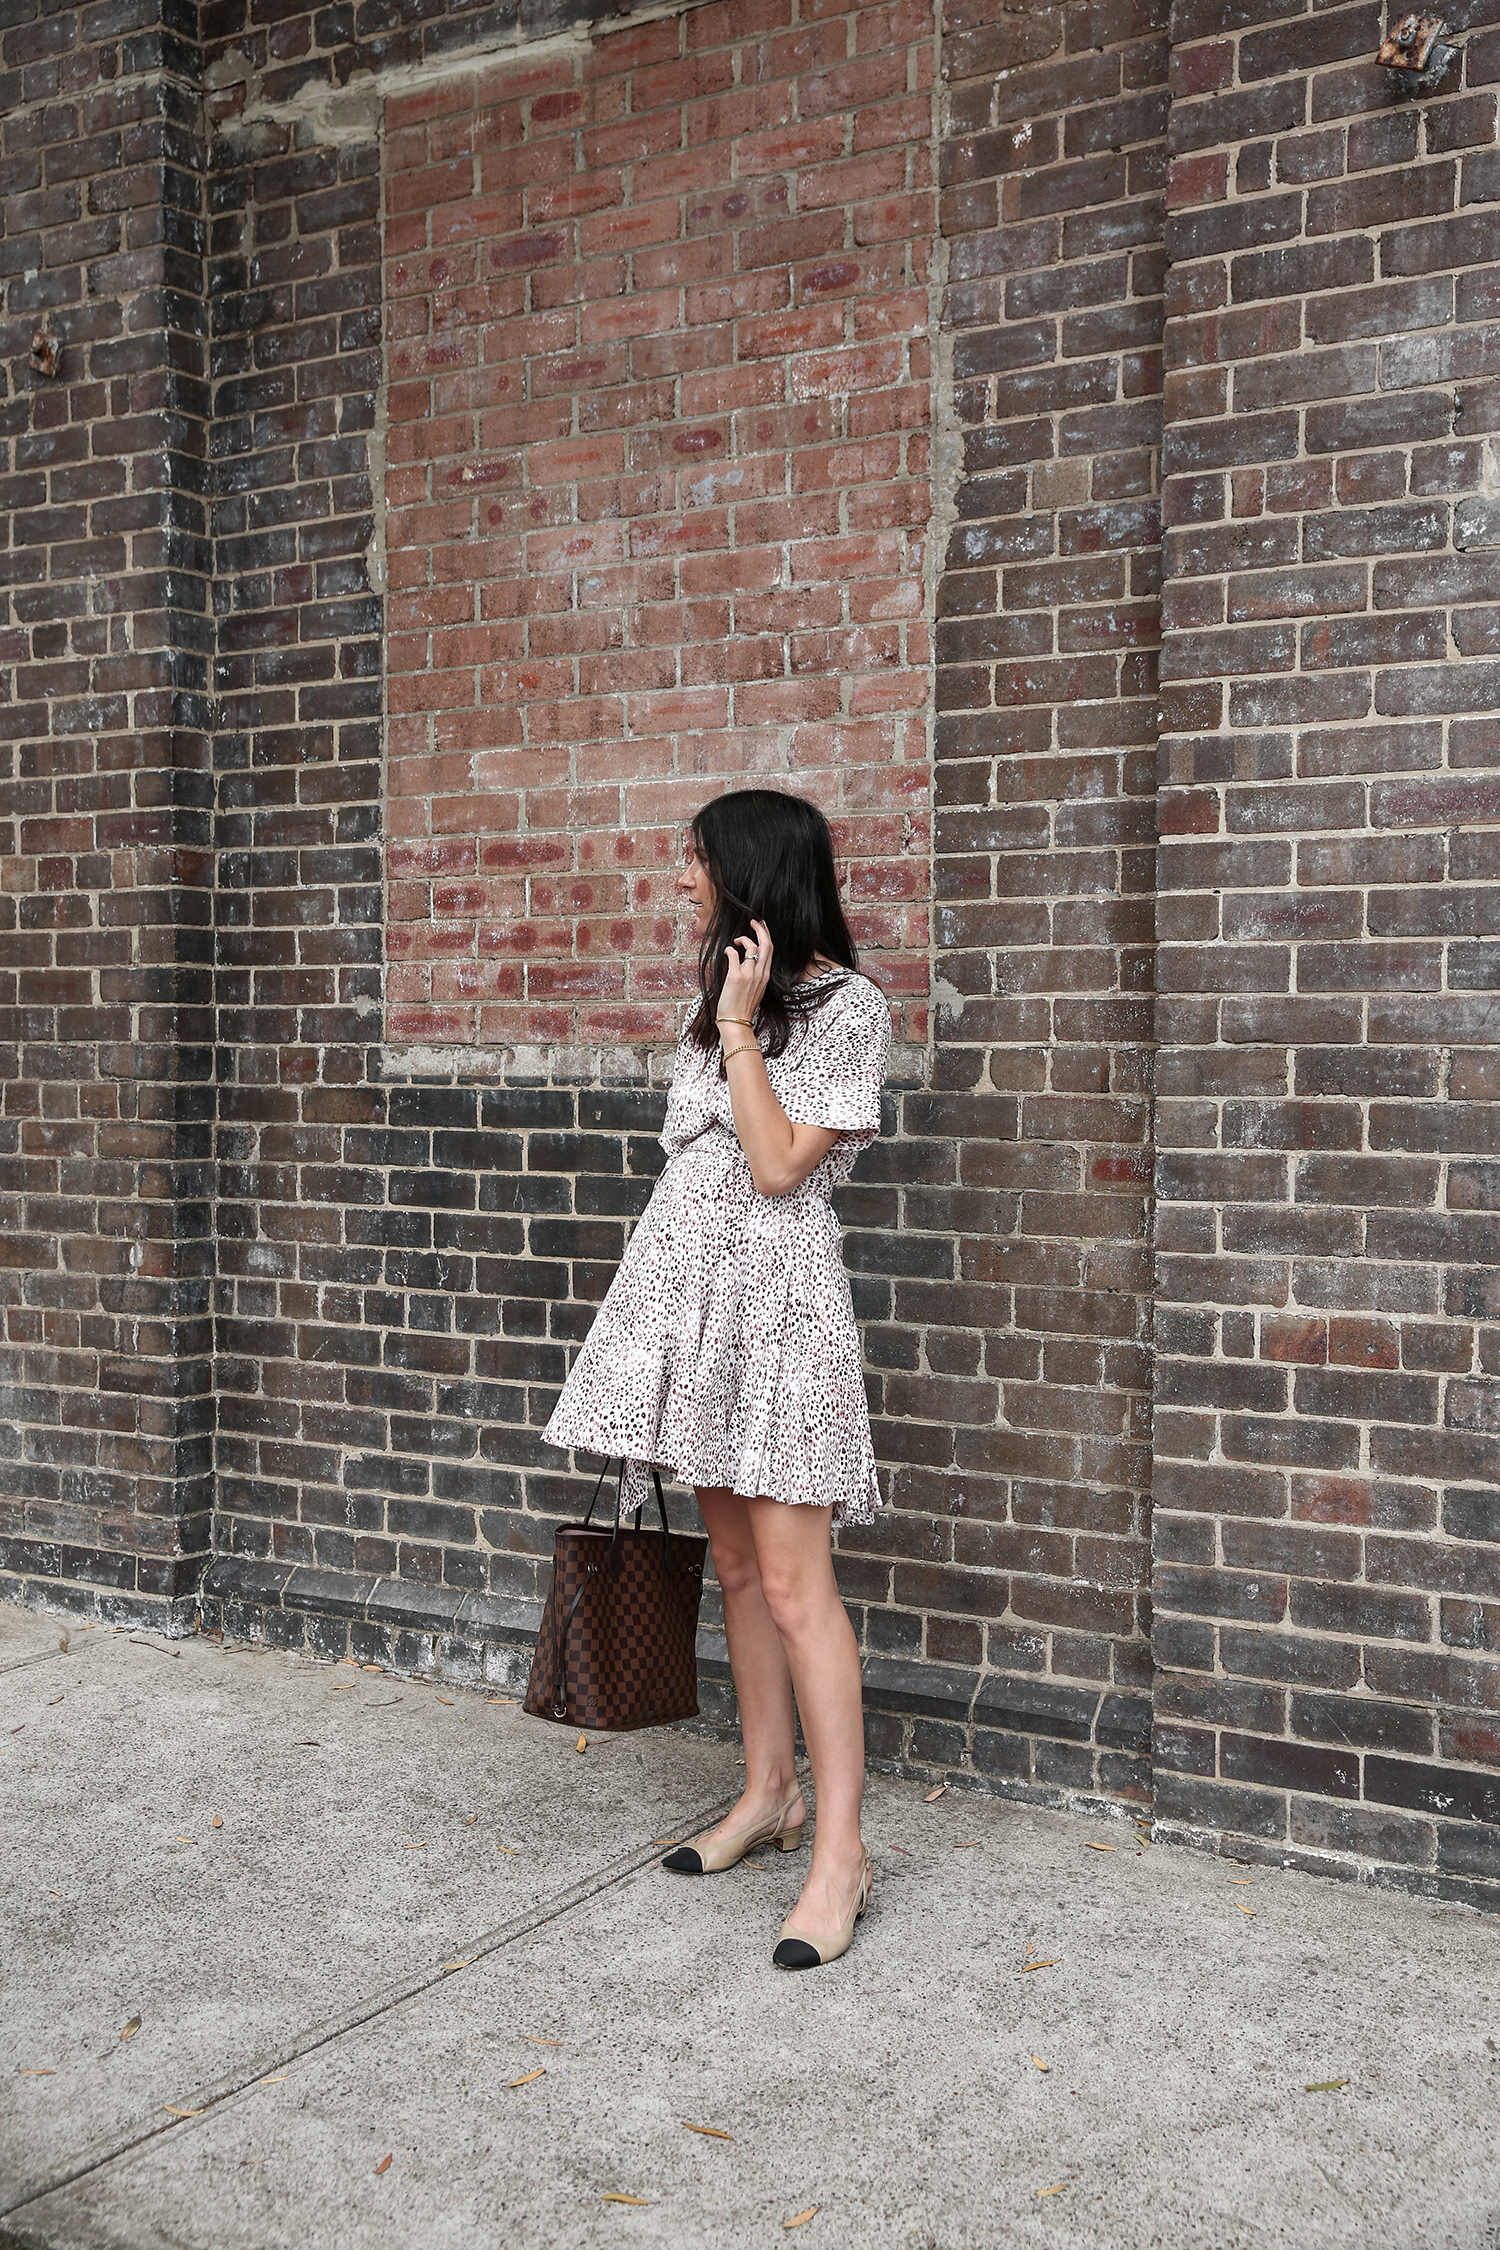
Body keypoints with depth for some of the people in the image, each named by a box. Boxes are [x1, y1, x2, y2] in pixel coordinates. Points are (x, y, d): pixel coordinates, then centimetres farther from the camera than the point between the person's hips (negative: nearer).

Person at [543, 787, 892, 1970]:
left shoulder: (848, 1005, -9)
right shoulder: (728, 987, 14)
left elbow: (779, 1165, -16)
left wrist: (736, 1028, -14)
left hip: (775, 1295, -8)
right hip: (691, 1283, 8)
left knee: (792, 1580, -9)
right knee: (735, 1562, 14)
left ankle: (841, 1852, -3)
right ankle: (769, 1793, 26)